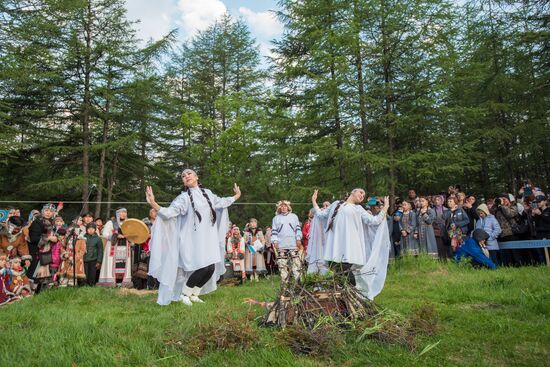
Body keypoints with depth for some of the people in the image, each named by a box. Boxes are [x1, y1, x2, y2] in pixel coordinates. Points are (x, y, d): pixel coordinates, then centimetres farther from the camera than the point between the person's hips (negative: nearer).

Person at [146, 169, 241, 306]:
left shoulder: (207, 193, 11)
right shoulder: (184, 197, -4)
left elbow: (220, 202, 29)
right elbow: (169, 212, -15)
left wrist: (236, 196, 38)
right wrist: (154, 204, -31)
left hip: (208, 238, 5)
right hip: (193, 239, -5)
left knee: (211, 269, -1)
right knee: (203, 268, -16)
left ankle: (193, 294, 22)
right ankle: (184, 294, 7)